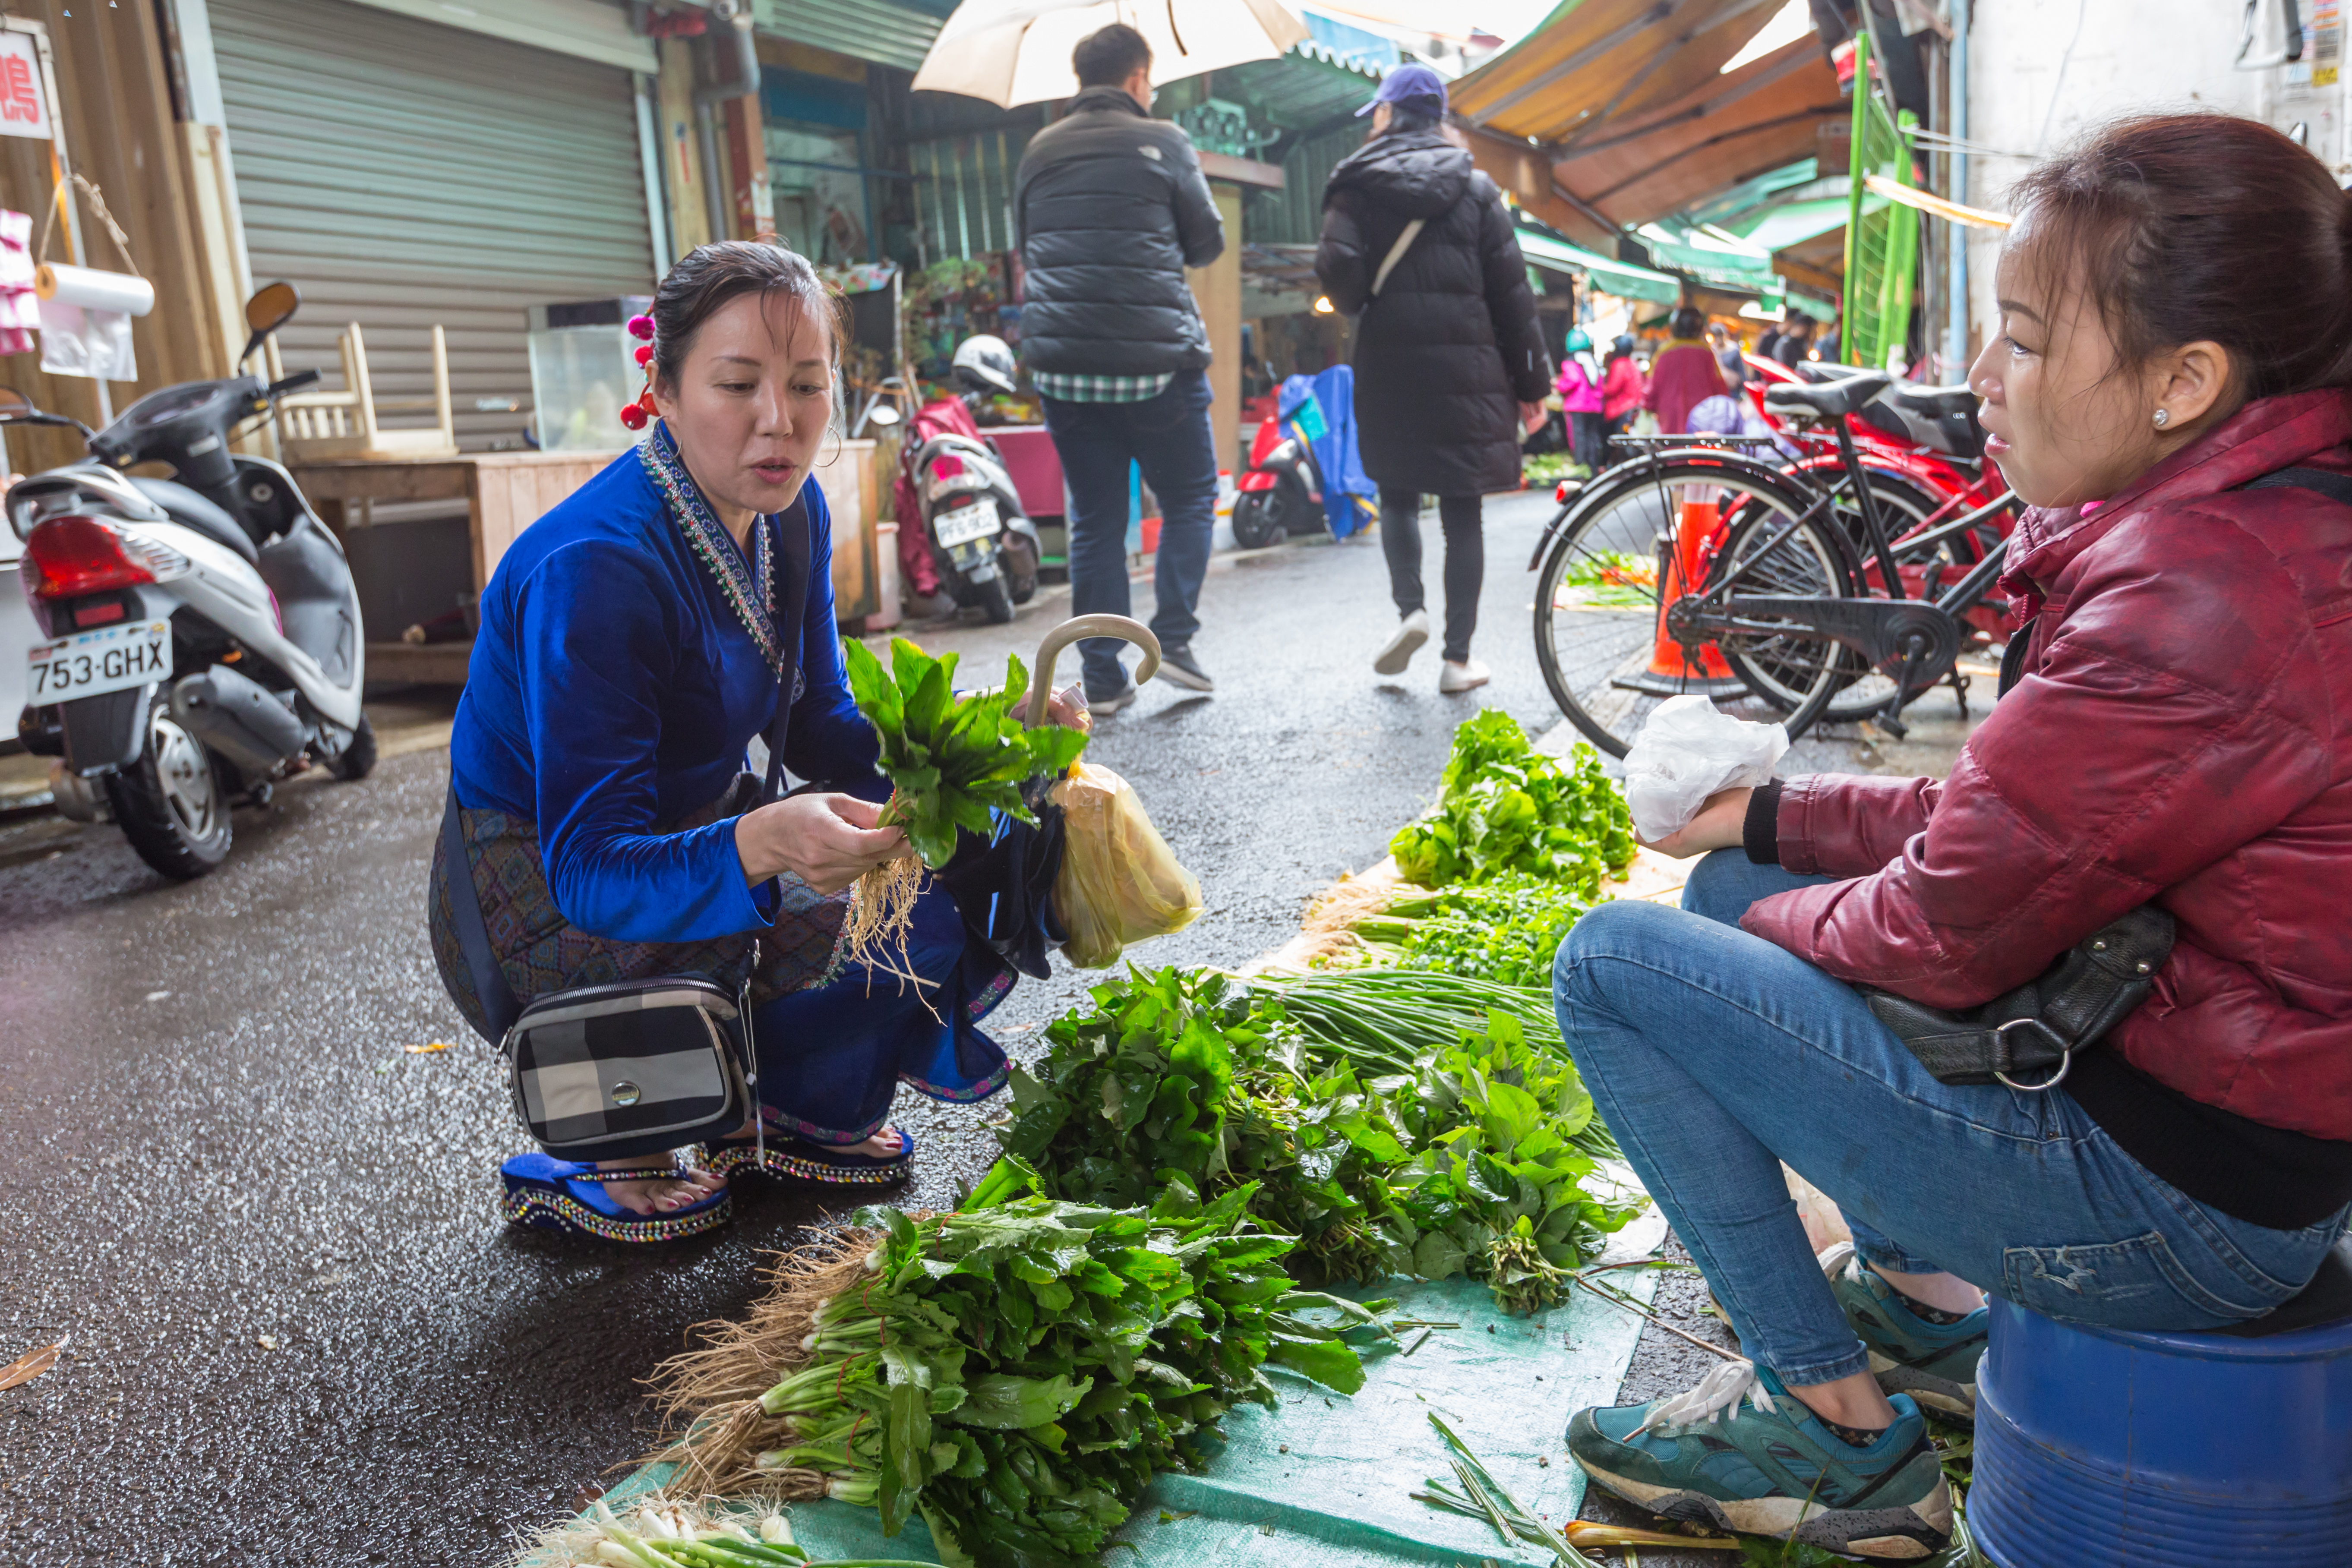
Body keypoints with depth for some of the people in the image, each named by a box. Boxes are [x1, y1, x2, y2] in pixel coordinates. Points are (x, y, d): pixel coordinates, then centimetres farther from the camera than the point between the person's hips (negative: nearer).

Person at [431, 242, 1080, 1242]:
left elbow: (823, 734, 1)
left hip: (683, 834, 8)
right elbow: (591, 870, -31)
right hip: (541, 917, -7)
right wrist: (760, 844, -50)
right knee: (916, 902, -22)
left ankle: (809, 1106, 11)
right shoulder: (594, 568, -29)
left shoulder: (791, 514, -4)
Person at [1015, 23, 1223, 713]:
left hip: (1062, 362, 4)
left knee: (1095, 519, 9)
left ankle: (1103, 676, 8)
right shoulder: (1162, 143, 0)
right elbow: (1208, 241, 5)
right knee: (1190, 498, 13)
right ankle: (1173, 637, 2)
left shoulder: (1038, 153, 13)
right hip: (1155, 358, -4)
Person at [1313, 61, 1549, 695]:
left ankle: (1410, 608, -6)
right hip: (1467, 366, 1)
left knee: (1397, 492, 16)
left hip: (1389, 363, -1)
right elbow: (1511, 290, 5)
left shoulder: (1359, 183, 3)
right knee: (1462, 510, 3)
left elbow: (1337, 266, -13)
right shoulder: (1475, 188, 9)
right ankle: (1459, 656, 4)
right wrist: (1531, 382, 8)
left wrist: (1360, 307, 10)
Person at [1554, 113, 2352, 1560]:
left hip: (2171, 1201, -10)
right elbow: (2016, 820, 9)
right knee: (1746, 889, 17)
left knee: (1617, 962, -10)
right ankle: (1920, 1297, 23)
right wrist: (1770, 818, 7)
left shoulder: (2201, 591, -28)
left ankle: (1844, 1436, 3)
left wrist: (1781, 920, -2)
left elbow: (1946, 932, -22)